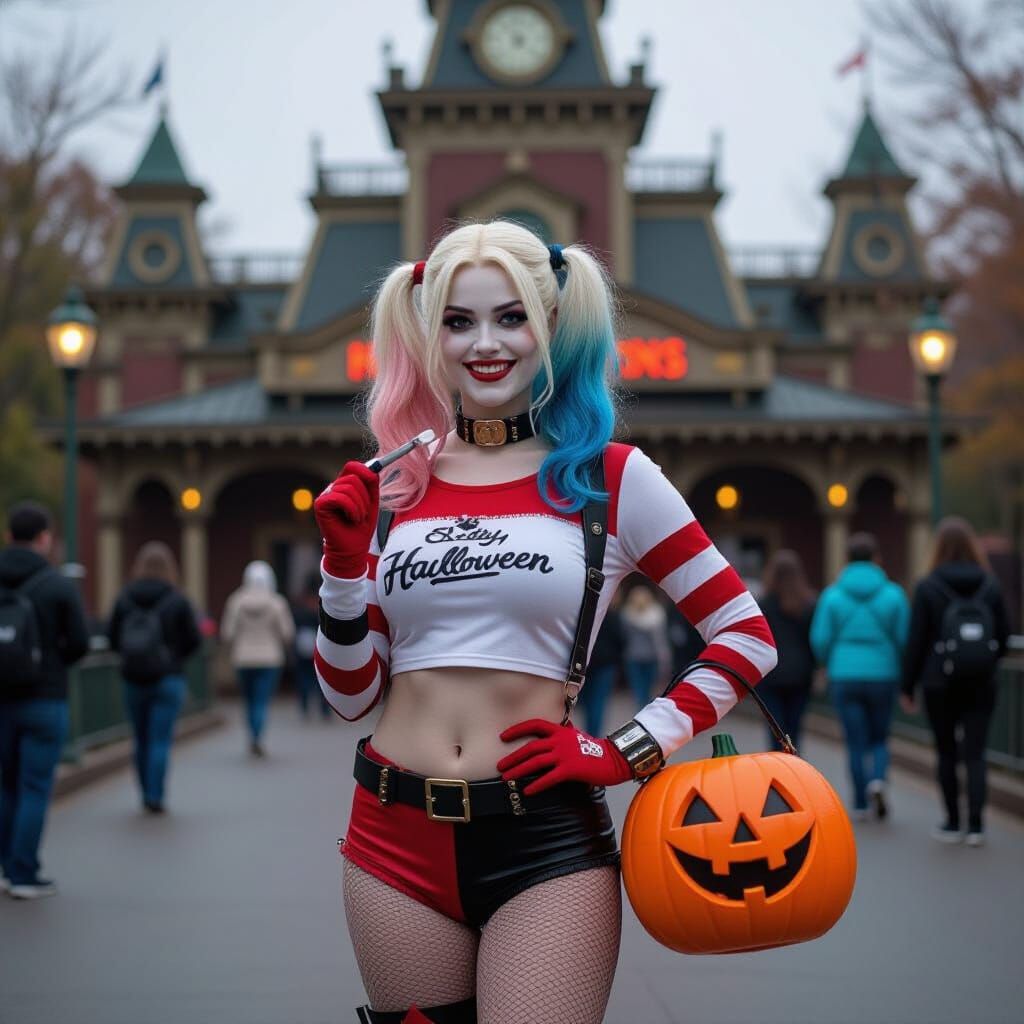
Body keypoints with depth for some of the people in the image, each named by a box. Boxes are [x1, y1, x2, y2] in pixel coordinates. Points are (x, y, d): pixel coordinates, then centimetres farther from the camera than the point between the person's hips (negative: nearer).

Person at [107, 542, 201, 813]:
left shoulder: (124, 598, -2)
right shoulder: (177, 600, -7)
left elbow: (112, 638, 1)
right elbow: (194, 640, -3)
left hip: (134, 678, 3)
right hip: (168, 678, -2)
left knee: (141, 740, 13)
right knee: (161, 740, -2)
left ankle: (147, 795, 19)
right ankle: (155, 797, -8)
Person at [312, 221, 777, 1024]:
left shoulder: (610, 478, 0)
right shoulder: (394, 484, 8)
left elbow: (747, 637, 2)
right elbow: (350, 694, 10)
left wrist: (624, 753, -6)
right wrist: (344, 560, -4)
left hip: (545, 841, -3)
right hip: (397, 836, 3)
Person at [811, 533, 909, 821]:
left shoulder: (832, 595, -2)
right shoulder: (893, 594, -3)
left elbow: (820, 639, -4)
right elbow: (905, 638, -6)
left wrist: (832, 665, 16)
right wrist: (899, 668, 14)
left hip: (844, 678, 0)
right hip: (883, 676, 0)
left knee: (856, 742, 8)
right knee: (879, 738, 16)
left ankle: (860, 805, 7)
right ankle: (878, 779, -11)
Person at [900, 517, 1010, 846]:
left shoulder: (928, 587, -6)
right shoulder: (990, 585, 0)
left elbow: (916, 640, -6)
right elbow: (1004, 633, 3)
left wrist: (907, 686, 1)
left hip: (941, 683, -2)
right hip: (981, 683, 2)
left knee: (946, 754, 10)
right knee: (975, 753, 3)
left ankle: (953, 824, 15)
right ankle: (975, 825, -4)